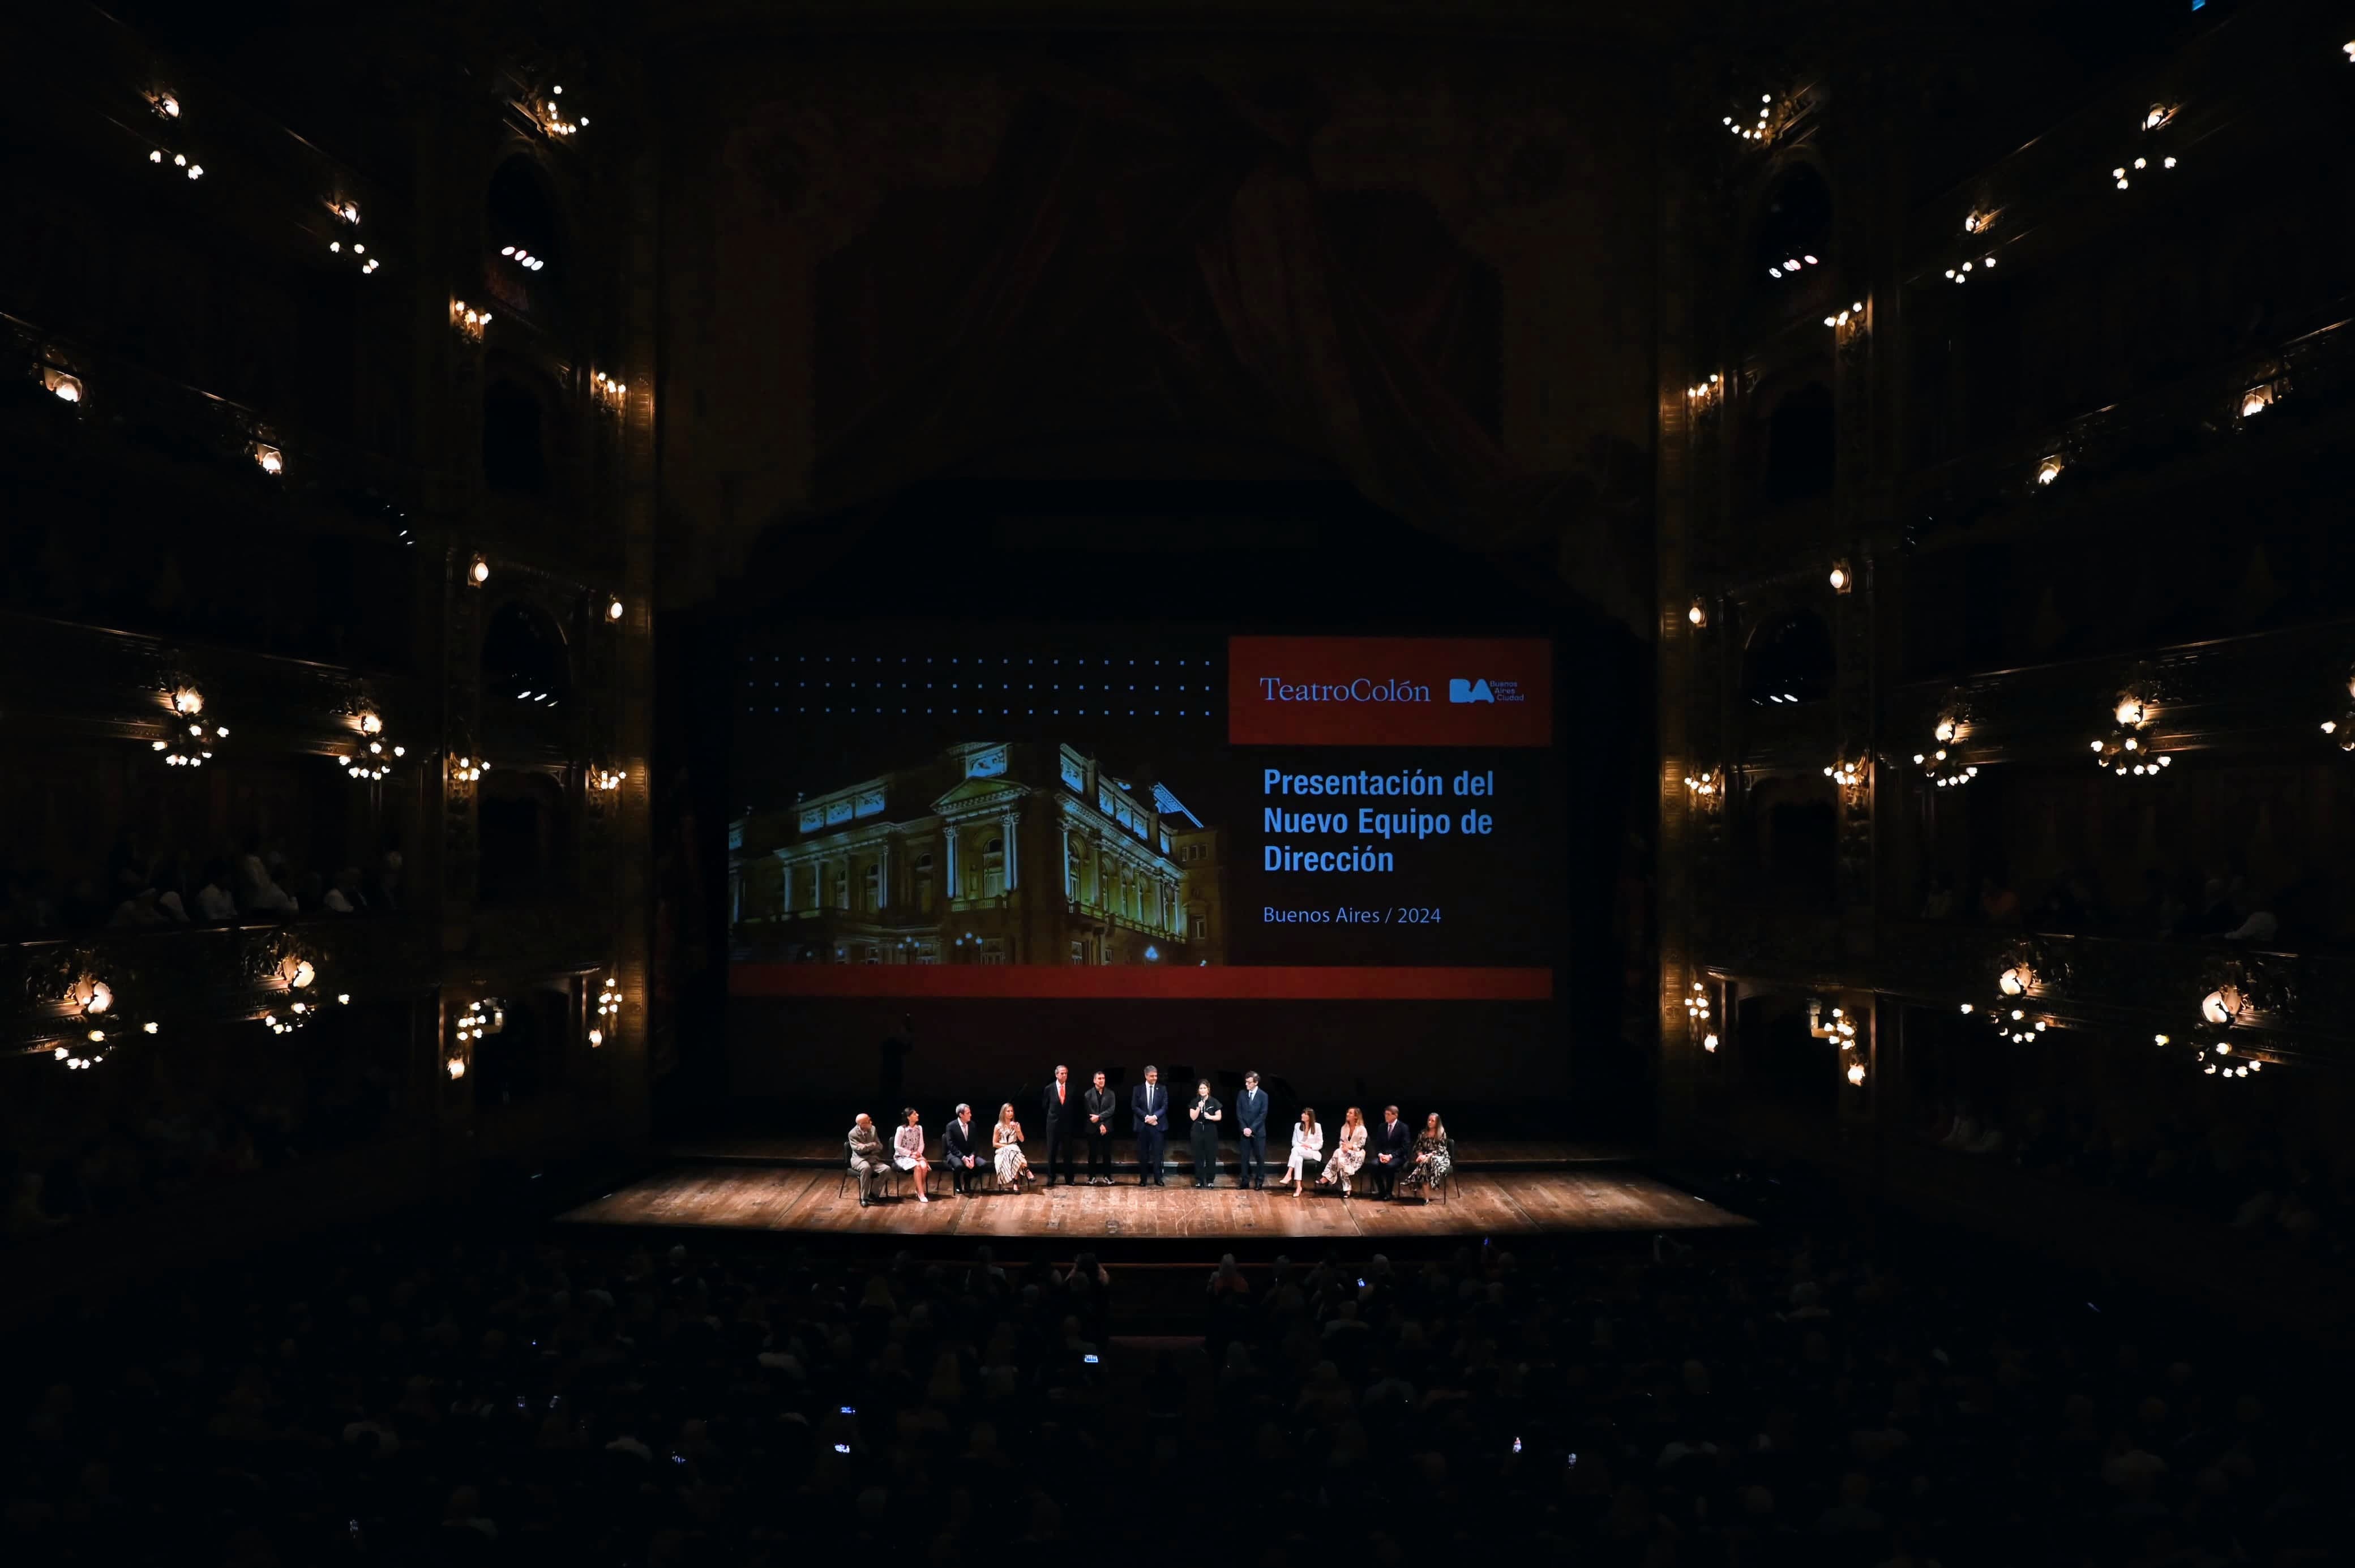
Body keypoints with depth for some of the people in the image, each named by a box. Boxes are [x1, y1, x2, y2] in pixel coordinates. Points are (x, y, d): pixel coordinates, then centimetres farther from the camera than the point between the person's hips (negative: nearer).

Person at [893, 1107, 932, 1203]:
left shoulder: (919, 1128, 4)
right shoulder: (901, 1129, -12)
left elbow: (921, 1144, 9)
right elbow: (897, 1147, -12)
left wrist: (918, 1153, -11)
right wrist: (911, 1153, -16)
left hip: (916, 1155, 5)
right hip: (902, 1157, -5)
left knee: (924, 1166, -28)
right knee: (917, 1166, -33)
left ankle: (918, 1190, -7)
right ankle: (921, 1193, -27)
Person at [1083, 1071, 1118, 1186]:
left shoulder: (1110, 1094, 6)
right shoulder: (1089, 1094, 1)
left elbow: (1112, 1110, -4)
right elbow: (1089, 1112, -5)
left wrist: (1099, 1117, -15)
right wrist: (1100, 1125, -11)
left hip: (1107, 1128, 1)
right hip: (1093, 1128, -1)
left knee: (1107, 1153, 2)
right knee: (1093, 1153, 3)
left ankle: (1107, 1176, 8)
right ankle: (1092, 1177, 9)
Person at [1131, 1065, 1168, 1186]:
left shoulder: (1162, 1089, 5)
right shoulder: (1138, 1089, 3)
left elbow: (1165, 1106, 0)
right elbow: (1134, 1107, -2)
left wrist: (1155, 1117, -15)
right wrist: (1146, 1117, -13)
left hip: (1157, 1124, 0)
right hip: (1143, 1125, 0)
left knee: (1157, 1153, 0)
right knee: (1143, 1154, 3)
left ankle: (1158, 1179, 6)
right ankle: (1143, 1179, 10)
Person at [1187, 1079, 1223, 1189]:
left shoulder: (1214, 1102, -1)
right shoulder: (1195, 1102, 1)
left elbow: (1220, 1117, -1)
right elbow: (1193, 1118, -5)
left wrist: (1211, 1117, -19)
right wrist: (1199, 1108, -18)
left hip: (1211, 1131, -1)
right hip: (1198, 1131, 1)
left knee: (1211, 1156, 1)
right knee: (1199, 1156, 4)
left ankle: (1210, 1180, 11)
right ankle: (1199, 1180, 12)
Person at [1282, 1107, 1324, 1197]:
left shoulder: (1317, 1127, 1)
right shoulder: (1298, 1126, 10)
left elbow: (1320, 1144, 2)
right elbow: (1294, 1142, 10)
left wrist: (1310, 1146, -16)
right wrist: (1301, 1146, -11)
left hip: (1313, 1153, -2)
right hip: (1300, 1152, 2)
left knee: (1296, 1149, -35)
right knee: (1298, 1159, -38)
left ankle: (1289, 1175, -38)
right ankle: (1298, 1187, -43)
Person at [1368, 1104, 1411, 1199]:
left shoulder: (1403, 1127, -4)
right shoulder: (1382, 1127, 11)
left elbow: (1405, 1147, -10)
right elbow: (1378, 1144, 12)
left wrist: (1391, 1156, -19)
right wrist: (1380, 1154, -11)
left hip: (1398, 1157, -4)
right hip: (1383, 1155, 4)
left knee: (1389, 1165, -36)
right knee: (1375, 1164, -28)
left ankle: (1389, 1192, -17)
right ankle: (1381, 1191, -11)